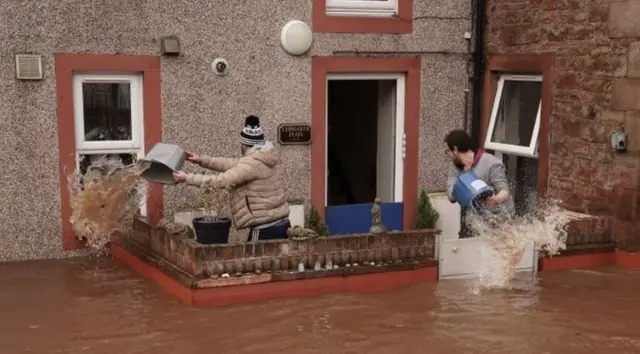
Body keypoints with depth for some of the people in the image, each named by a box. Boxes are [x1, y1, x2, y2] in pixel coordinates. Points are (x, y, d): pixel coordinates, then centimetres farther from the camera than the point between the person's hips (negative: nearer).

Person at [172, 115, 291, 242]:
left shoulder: (252, 163, -16)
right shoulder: (260, 158, 13)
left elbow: (221, 181, -16)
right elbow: (233, 164, 21)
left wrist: (187, 178, -9)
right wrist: (202, 160, 20)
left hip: (265, 229, -9)